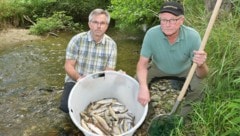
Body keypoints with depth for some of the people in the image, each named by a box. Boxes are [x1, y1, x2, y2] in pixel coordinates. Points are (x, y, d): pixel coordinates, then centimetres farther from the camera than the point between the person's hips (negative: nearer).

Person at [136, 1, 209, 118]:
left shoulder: (193, 36, -32)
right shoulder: (151, 34, -31)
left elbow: (202, 75, -29)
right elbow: (142, 63, -24)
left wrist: (200, 65, -55)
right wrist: (143, 87, -43)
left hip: (184, 69, 0)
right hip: (158, 67, 1)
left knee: (198, 86, -25)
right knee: (138, 81, -19)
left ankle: (186, 106, 10)